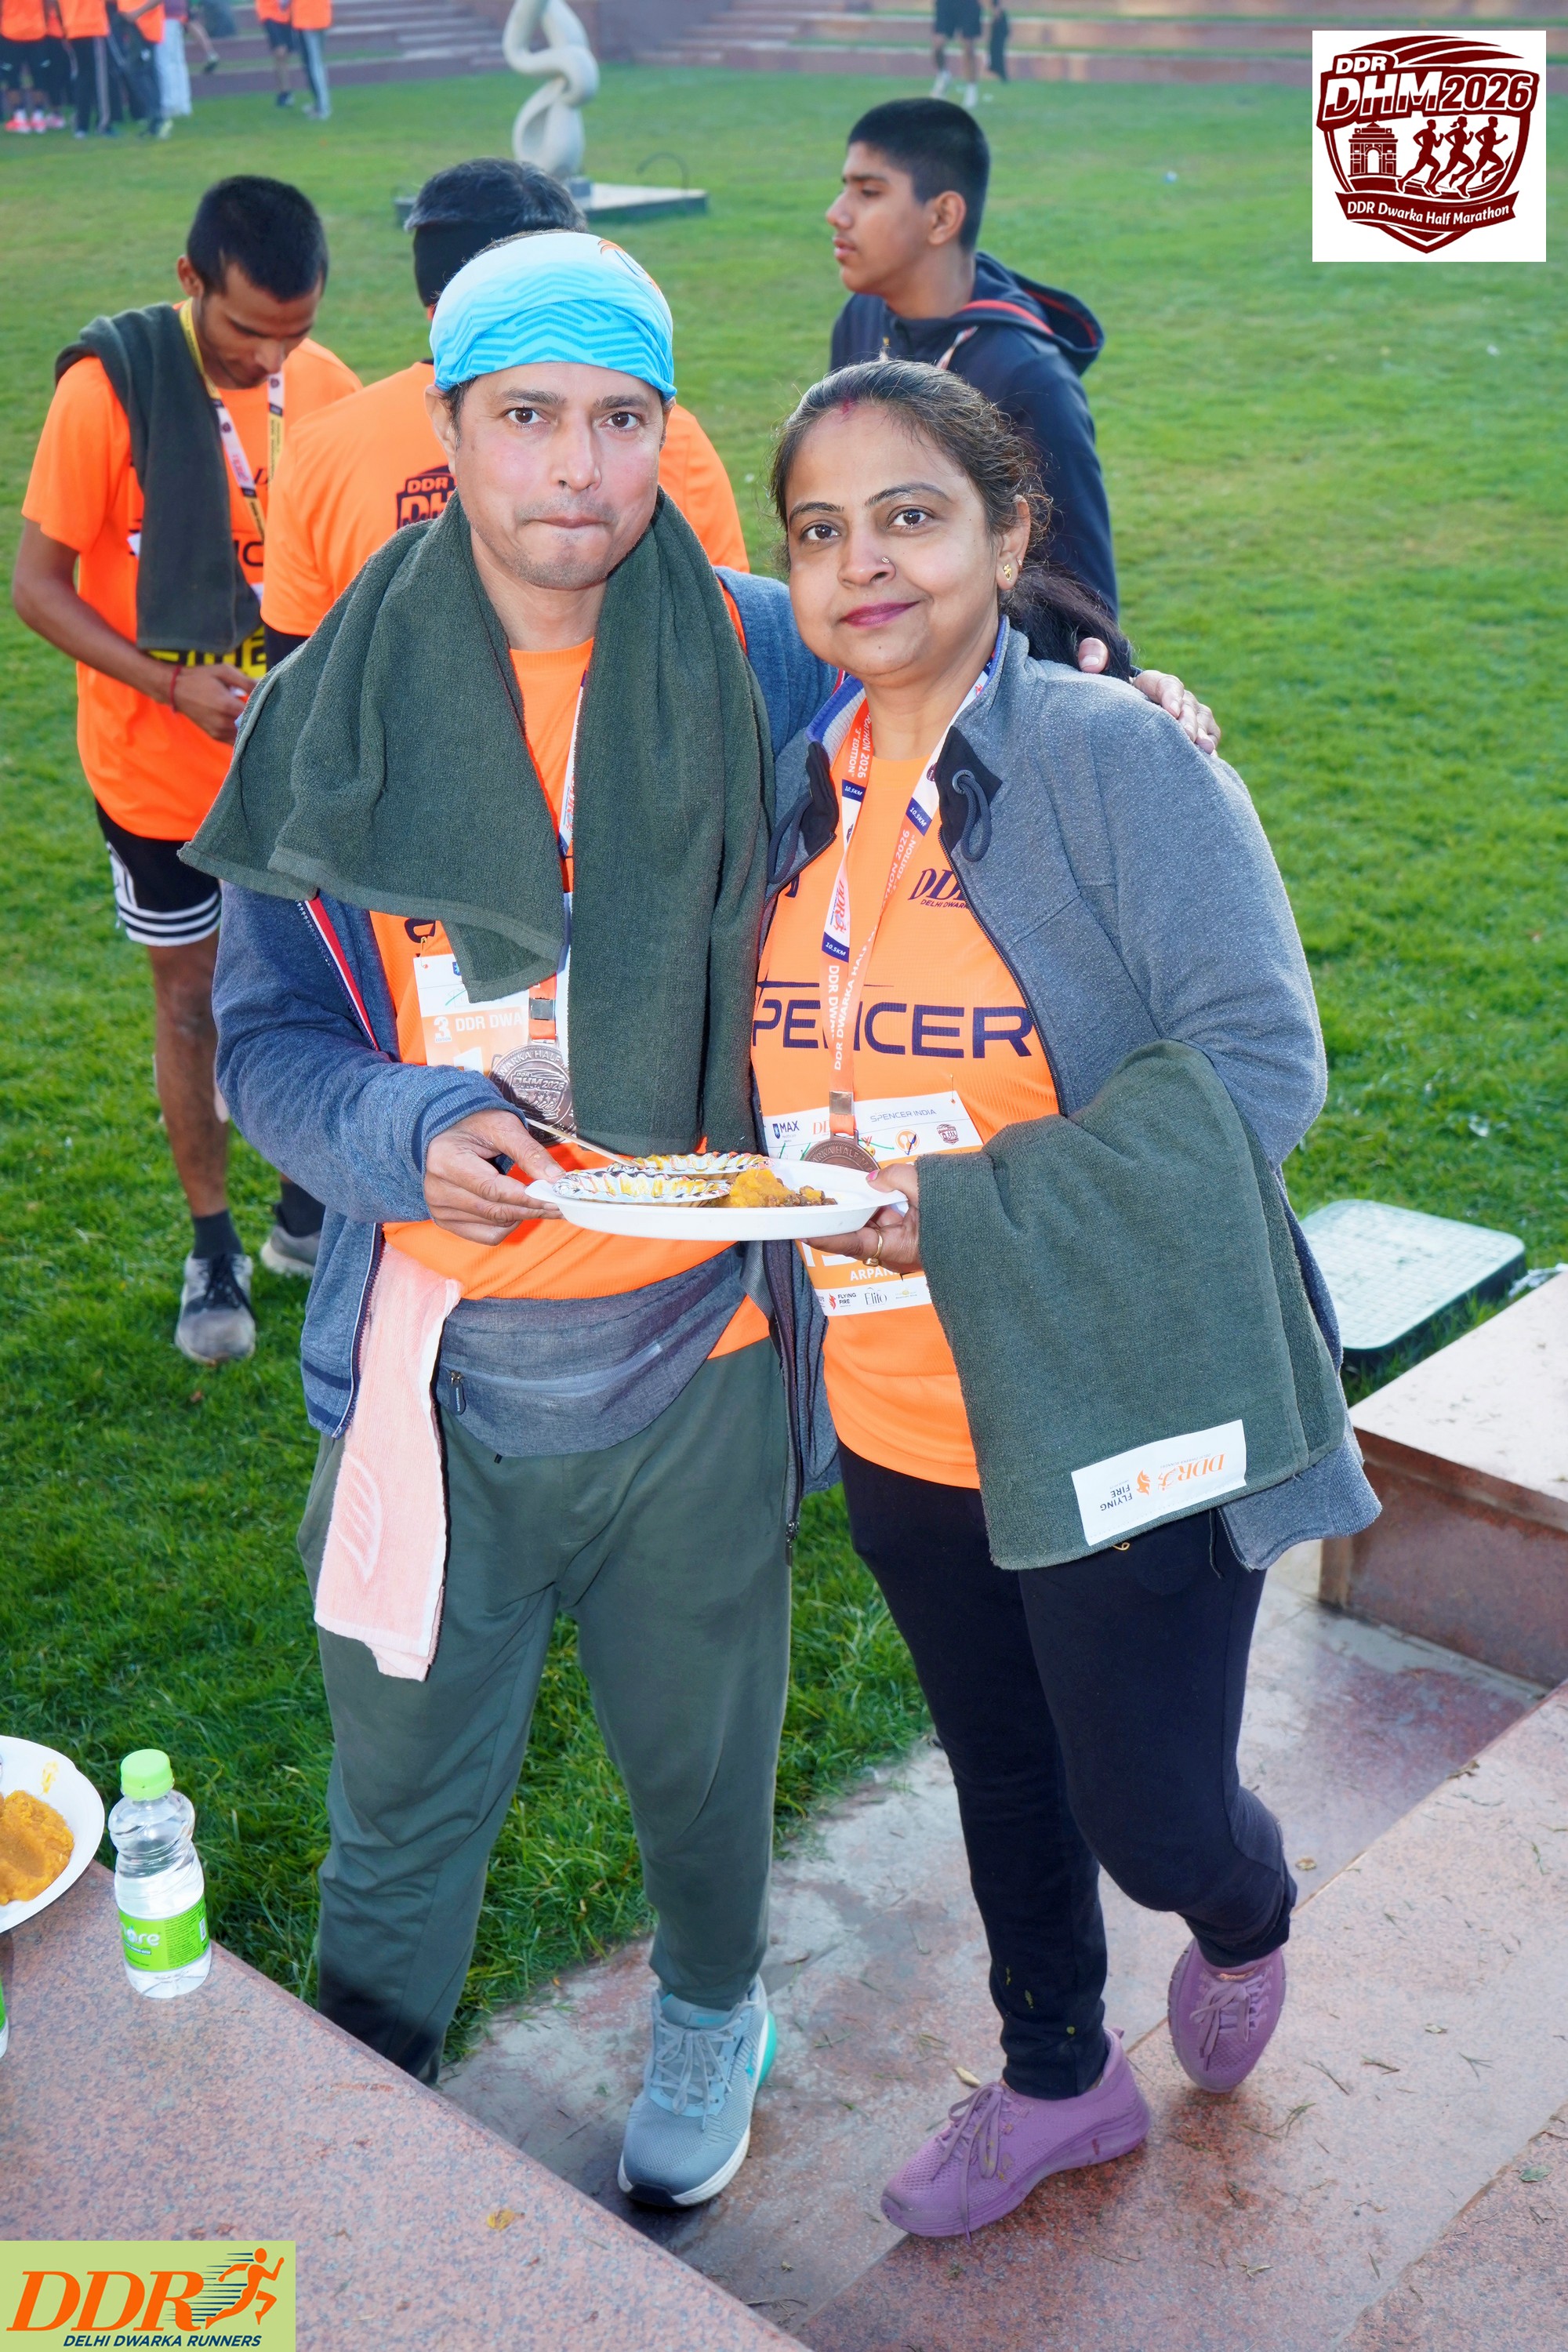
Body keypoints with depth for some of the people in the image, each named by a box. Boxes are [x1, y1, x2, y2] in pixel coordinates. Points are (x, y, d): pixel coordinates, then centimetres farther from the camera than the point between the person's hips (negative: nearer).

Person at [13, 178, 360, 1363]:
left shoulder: (327, 387, -5)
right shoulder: (109, 388, -17)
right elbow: (39, 585, -13)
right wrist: (176, 687, -23)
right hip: (160, 765, -3)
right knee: (191, 989, 9)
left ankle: (309, 1212, 33)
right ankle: (214, 1250, 23)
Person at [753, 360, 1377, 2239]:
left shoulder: (1119, 758, -16)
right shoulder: (805, 792, 4)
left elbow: (1261, 1063, -22)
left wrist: (966, 1208, -27)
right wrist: (811, 1175, -6)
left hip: (1121, 1409, -6)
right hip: (901, 1419, 6)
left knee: (1147, 1813, 5)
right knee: (1001, 1776, 22)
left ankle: (1244, 1923, 43)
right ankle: (1058, 2081, 47)